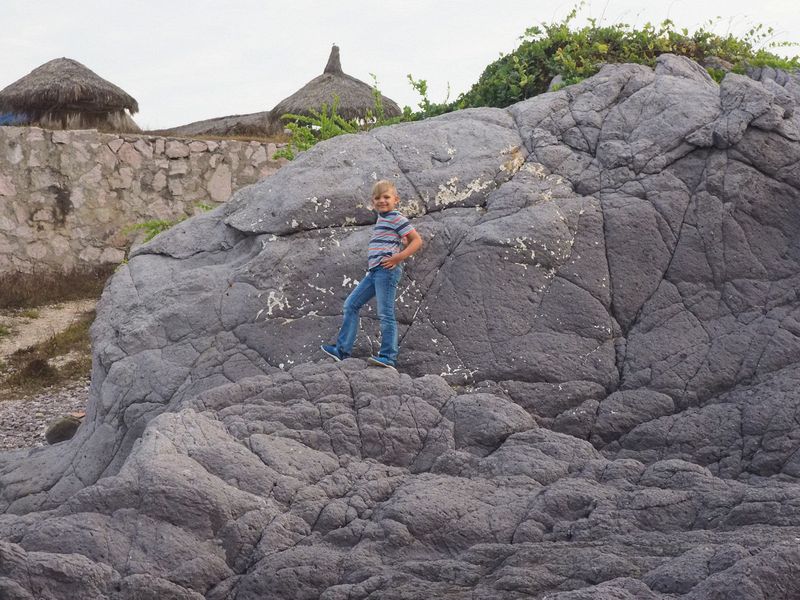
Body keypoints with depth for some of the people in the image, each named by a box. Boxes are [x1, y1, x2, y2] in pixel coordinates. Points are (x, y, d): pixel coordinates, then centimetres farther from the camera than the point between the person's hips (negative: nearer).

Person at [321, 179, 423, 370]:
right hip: (374, 271, 10)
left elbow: (417, 240, -11)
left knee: (385, 313, -11)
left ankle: (388, 357, -9)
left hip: (387, 270, -10)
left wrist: (398, 257, -19)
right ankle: (342, 349, 10)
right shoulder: (381, 219, 22)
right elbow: (403, 242, 32)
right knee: (351, 305, 8)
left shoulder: (397, 219, -5)